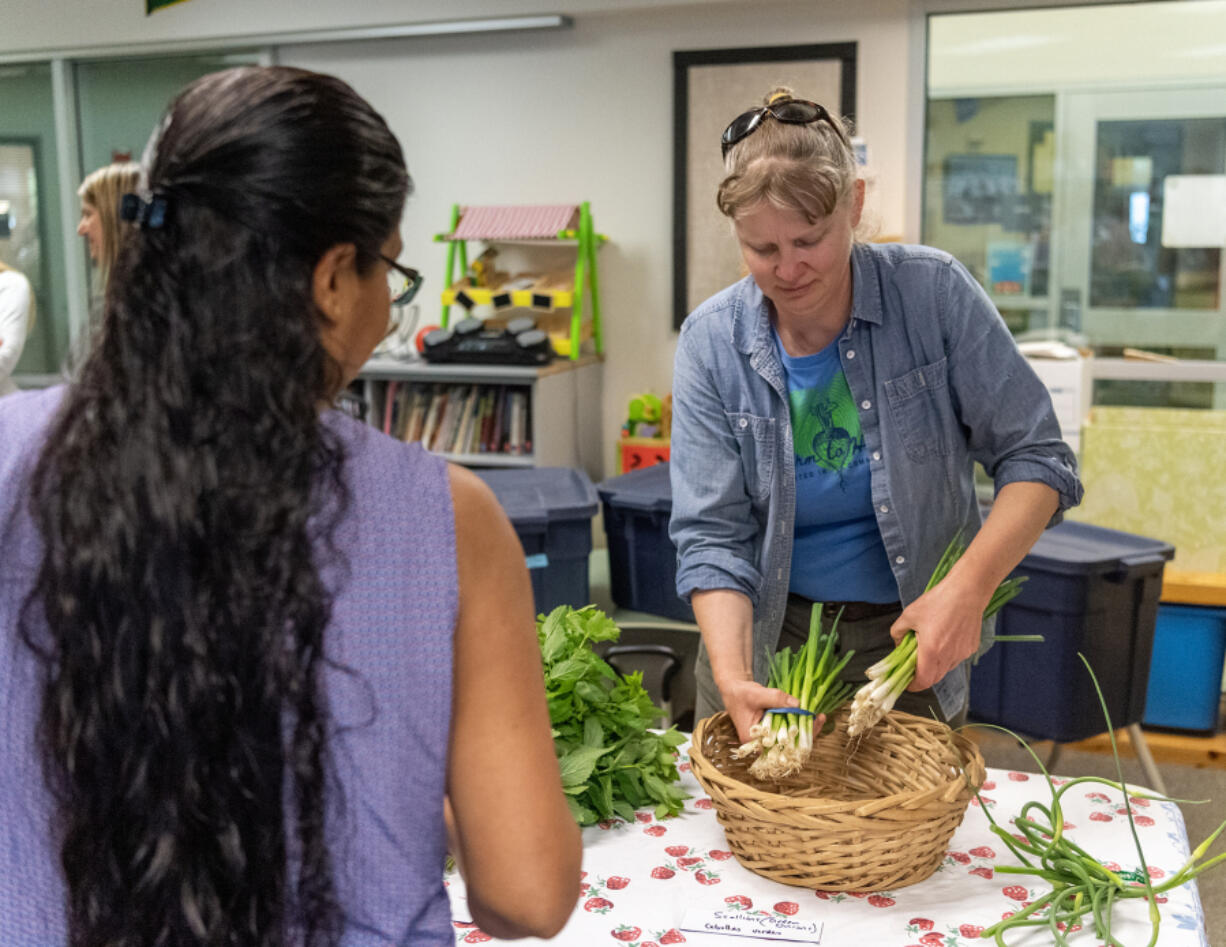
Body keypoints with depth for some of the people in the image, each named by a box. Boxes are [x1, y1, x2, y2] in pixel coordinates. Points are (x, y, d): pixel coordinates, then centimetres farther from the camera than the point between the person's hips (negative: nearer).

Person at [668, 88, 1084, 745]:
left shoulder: (933, 293, -13)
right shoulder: (710, 341, -11)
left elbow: (1036, 460, -11)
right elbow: (710, 535, -13)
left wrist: (968, 588, -26)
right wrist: (732, 677, -29)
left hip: (910, 644, 0)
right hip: (767, 638, 1)